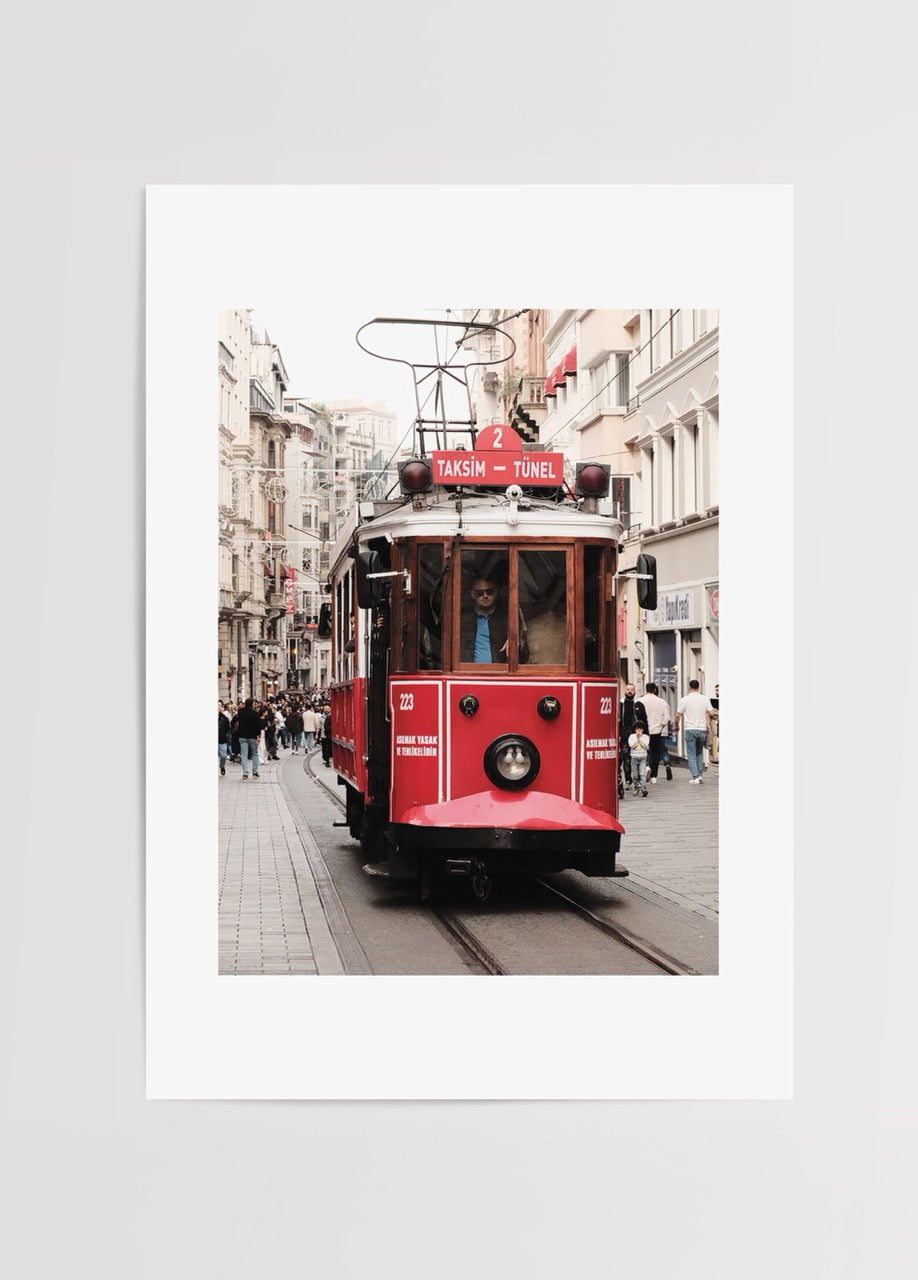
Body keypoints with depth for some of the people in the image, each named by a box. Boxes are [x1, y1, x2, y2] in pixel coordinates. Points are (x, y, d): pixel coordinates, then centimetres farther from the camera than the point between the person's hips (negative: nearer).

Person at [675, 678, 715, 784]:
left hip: (690, 729, -3)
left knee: (691, 754, 0)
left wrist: (677, 726, 15)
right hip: (702, 729, 3)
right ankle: (699, 774, 13)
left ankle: (695, 777, -8)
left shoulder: (684, 700, -4)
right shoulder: (704, 699, 3)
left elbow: (678, 716, -2)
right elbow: (710, 713, 4)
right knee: (700, 753, 18)